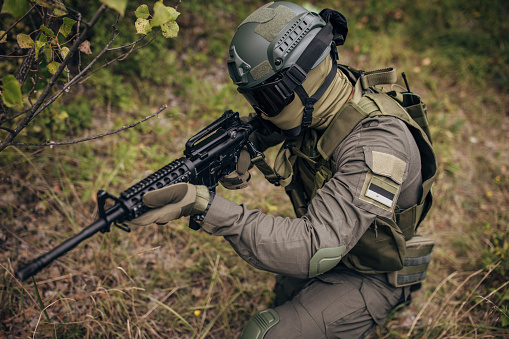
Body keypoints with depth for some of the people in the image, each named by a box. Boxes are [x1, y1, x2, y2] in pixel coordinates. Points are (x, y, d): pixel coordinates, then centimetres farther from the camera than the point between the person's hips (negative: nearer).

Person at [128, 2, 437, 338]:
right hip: (328, 246, 8)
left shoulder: (375, 147, -39)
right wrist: (243, 147, -15)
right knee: (287, 306, 29)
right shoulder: (315, 100, -14)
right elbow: (268, 128, 9)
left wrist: (207, 207, -50)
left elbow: (314, 253, -45)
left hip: (368, 278, -7)